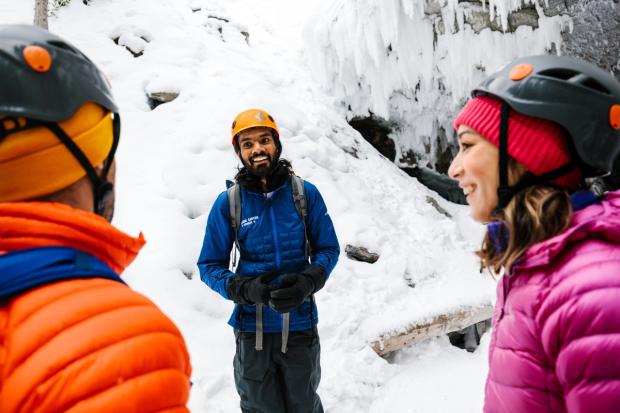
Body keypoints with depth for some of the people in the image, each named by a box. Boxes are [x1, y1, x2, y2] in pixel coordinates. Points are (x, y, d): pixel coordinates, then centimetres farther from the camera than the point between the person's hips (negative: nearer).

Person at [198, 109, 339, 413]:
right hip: (252, 330, 0)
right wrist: (245, 289, -20)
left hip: (300, 325, 1)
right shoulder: (228, 203, -7)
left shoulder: (305, 193, -6)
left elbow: (328, 248, 1)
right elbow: (210, 265, -2)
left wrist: (307, 282, -18)